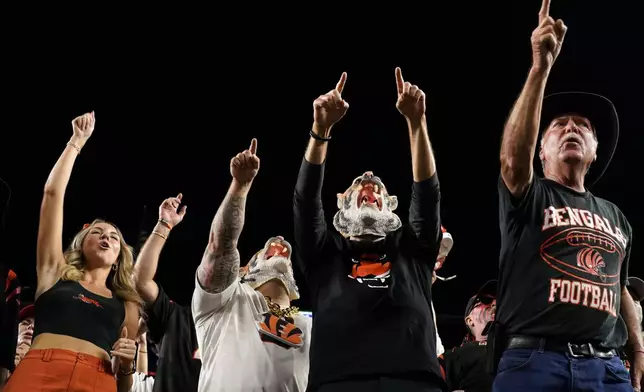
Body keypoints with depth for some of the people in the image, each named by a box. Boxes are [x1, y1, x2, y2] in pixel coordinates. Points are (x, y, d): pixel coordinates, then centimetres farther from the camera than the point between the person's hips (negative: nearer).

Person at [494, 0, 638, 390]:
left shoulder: (615, 216, 24)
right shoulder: (528, 197, 9)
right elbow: (513, 155, -13)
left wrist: (639, 354, 17)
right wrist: (541, 67, -19)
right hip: (534, 361, -4)